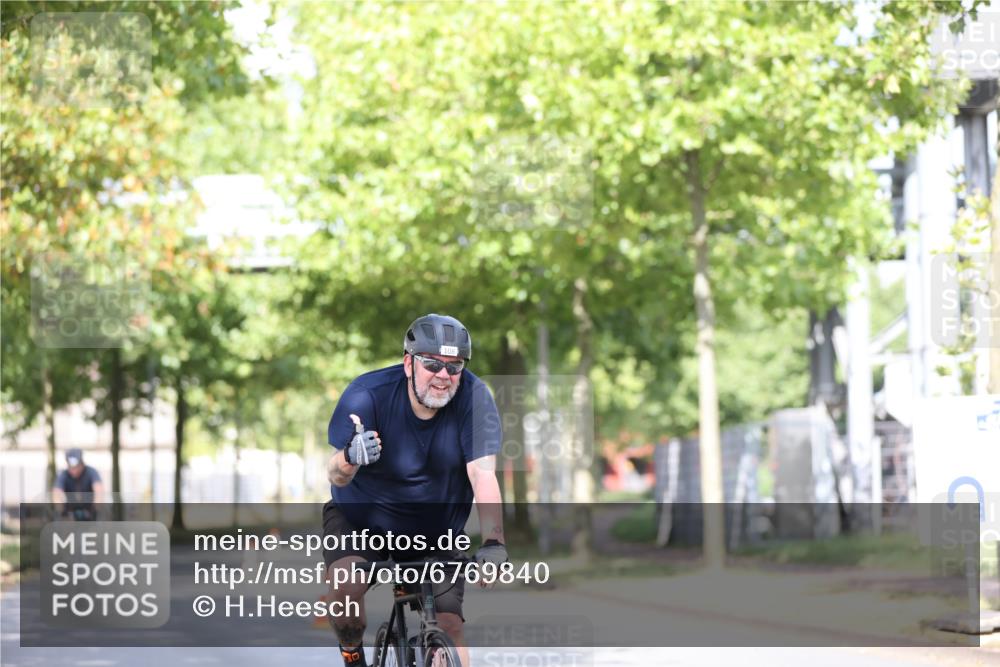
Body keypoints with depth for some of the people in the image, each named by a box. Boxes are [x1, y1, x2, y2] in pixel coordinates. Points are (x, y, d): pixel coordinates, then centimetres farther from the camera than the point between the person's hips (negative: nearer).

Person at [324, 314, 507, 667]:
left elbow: (482, 473, -27)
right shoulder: (367, 395, -24)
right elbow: (336, 477, -30)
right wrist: (350, 459, -55)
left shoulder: (473, 397, -21)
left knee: (449, 625, -10)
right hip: (360, 517, -2)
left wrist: (492, 542, -42)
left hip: (433, 530, 2)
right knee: (346, 587, -27)